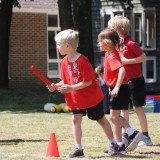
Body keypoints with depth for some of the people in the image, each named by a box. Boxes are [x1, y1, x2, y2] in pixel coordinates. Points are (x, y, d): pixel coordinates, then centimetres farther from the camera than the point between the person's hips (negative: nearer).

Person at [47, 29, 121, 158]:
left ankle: (113, 144, 25)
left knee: (101, 120, 9)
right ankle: (78, 149, 0)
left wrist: (71, 88, -29)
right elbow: (65, 81, 8)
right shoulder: (64, 62, -1)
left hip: (92, 97, -6)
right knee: (75, 119, -4)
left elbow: (88, 81, -24)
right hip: (76, 99, 6)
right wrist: (56, 86, -11)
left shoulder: (82, 60, -23)